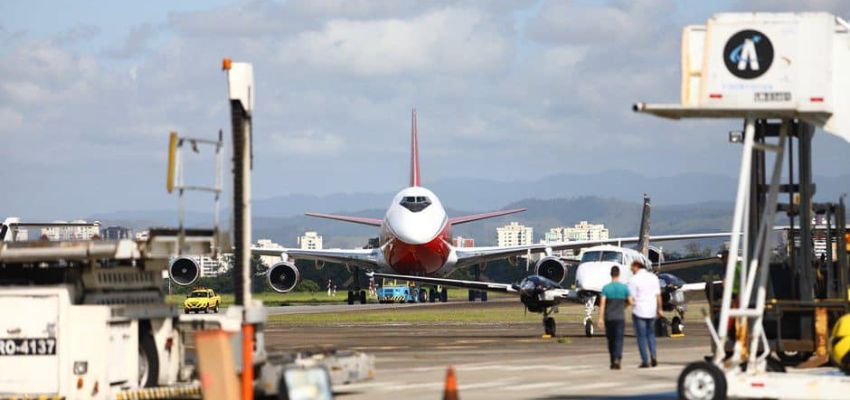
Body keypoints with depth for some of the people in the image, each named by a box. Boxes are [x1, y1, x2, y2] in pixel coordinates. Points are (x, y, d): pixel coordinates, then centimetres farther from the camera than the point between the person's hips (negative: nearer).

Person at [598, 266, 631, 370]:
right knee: (618, 340, -4)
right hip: (620, 318, -1)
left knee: (611, 340, 15)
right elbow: (630, 302, 3)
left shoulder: (606, 288, -4)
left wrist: (600, 319, -11)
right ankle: (617, 360, -23)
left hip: (608, 318, 1)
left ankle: (613, 361, 21)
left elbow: (602, 303, -11)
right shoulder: (624, 288, -3)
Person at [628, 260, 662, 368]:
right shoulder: (653, 277, 3)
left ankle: (645, 361, 1)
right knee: (650, 334, 20)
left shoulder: (634, 280, -12)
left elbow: (631, 299, -12)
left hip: (639, 311, -5)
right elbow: (658, 295, 3)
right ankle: (653, 356, 4)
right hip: (651, 311, 5)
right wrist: (659, 309, 11)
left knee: (641, 336, 3)